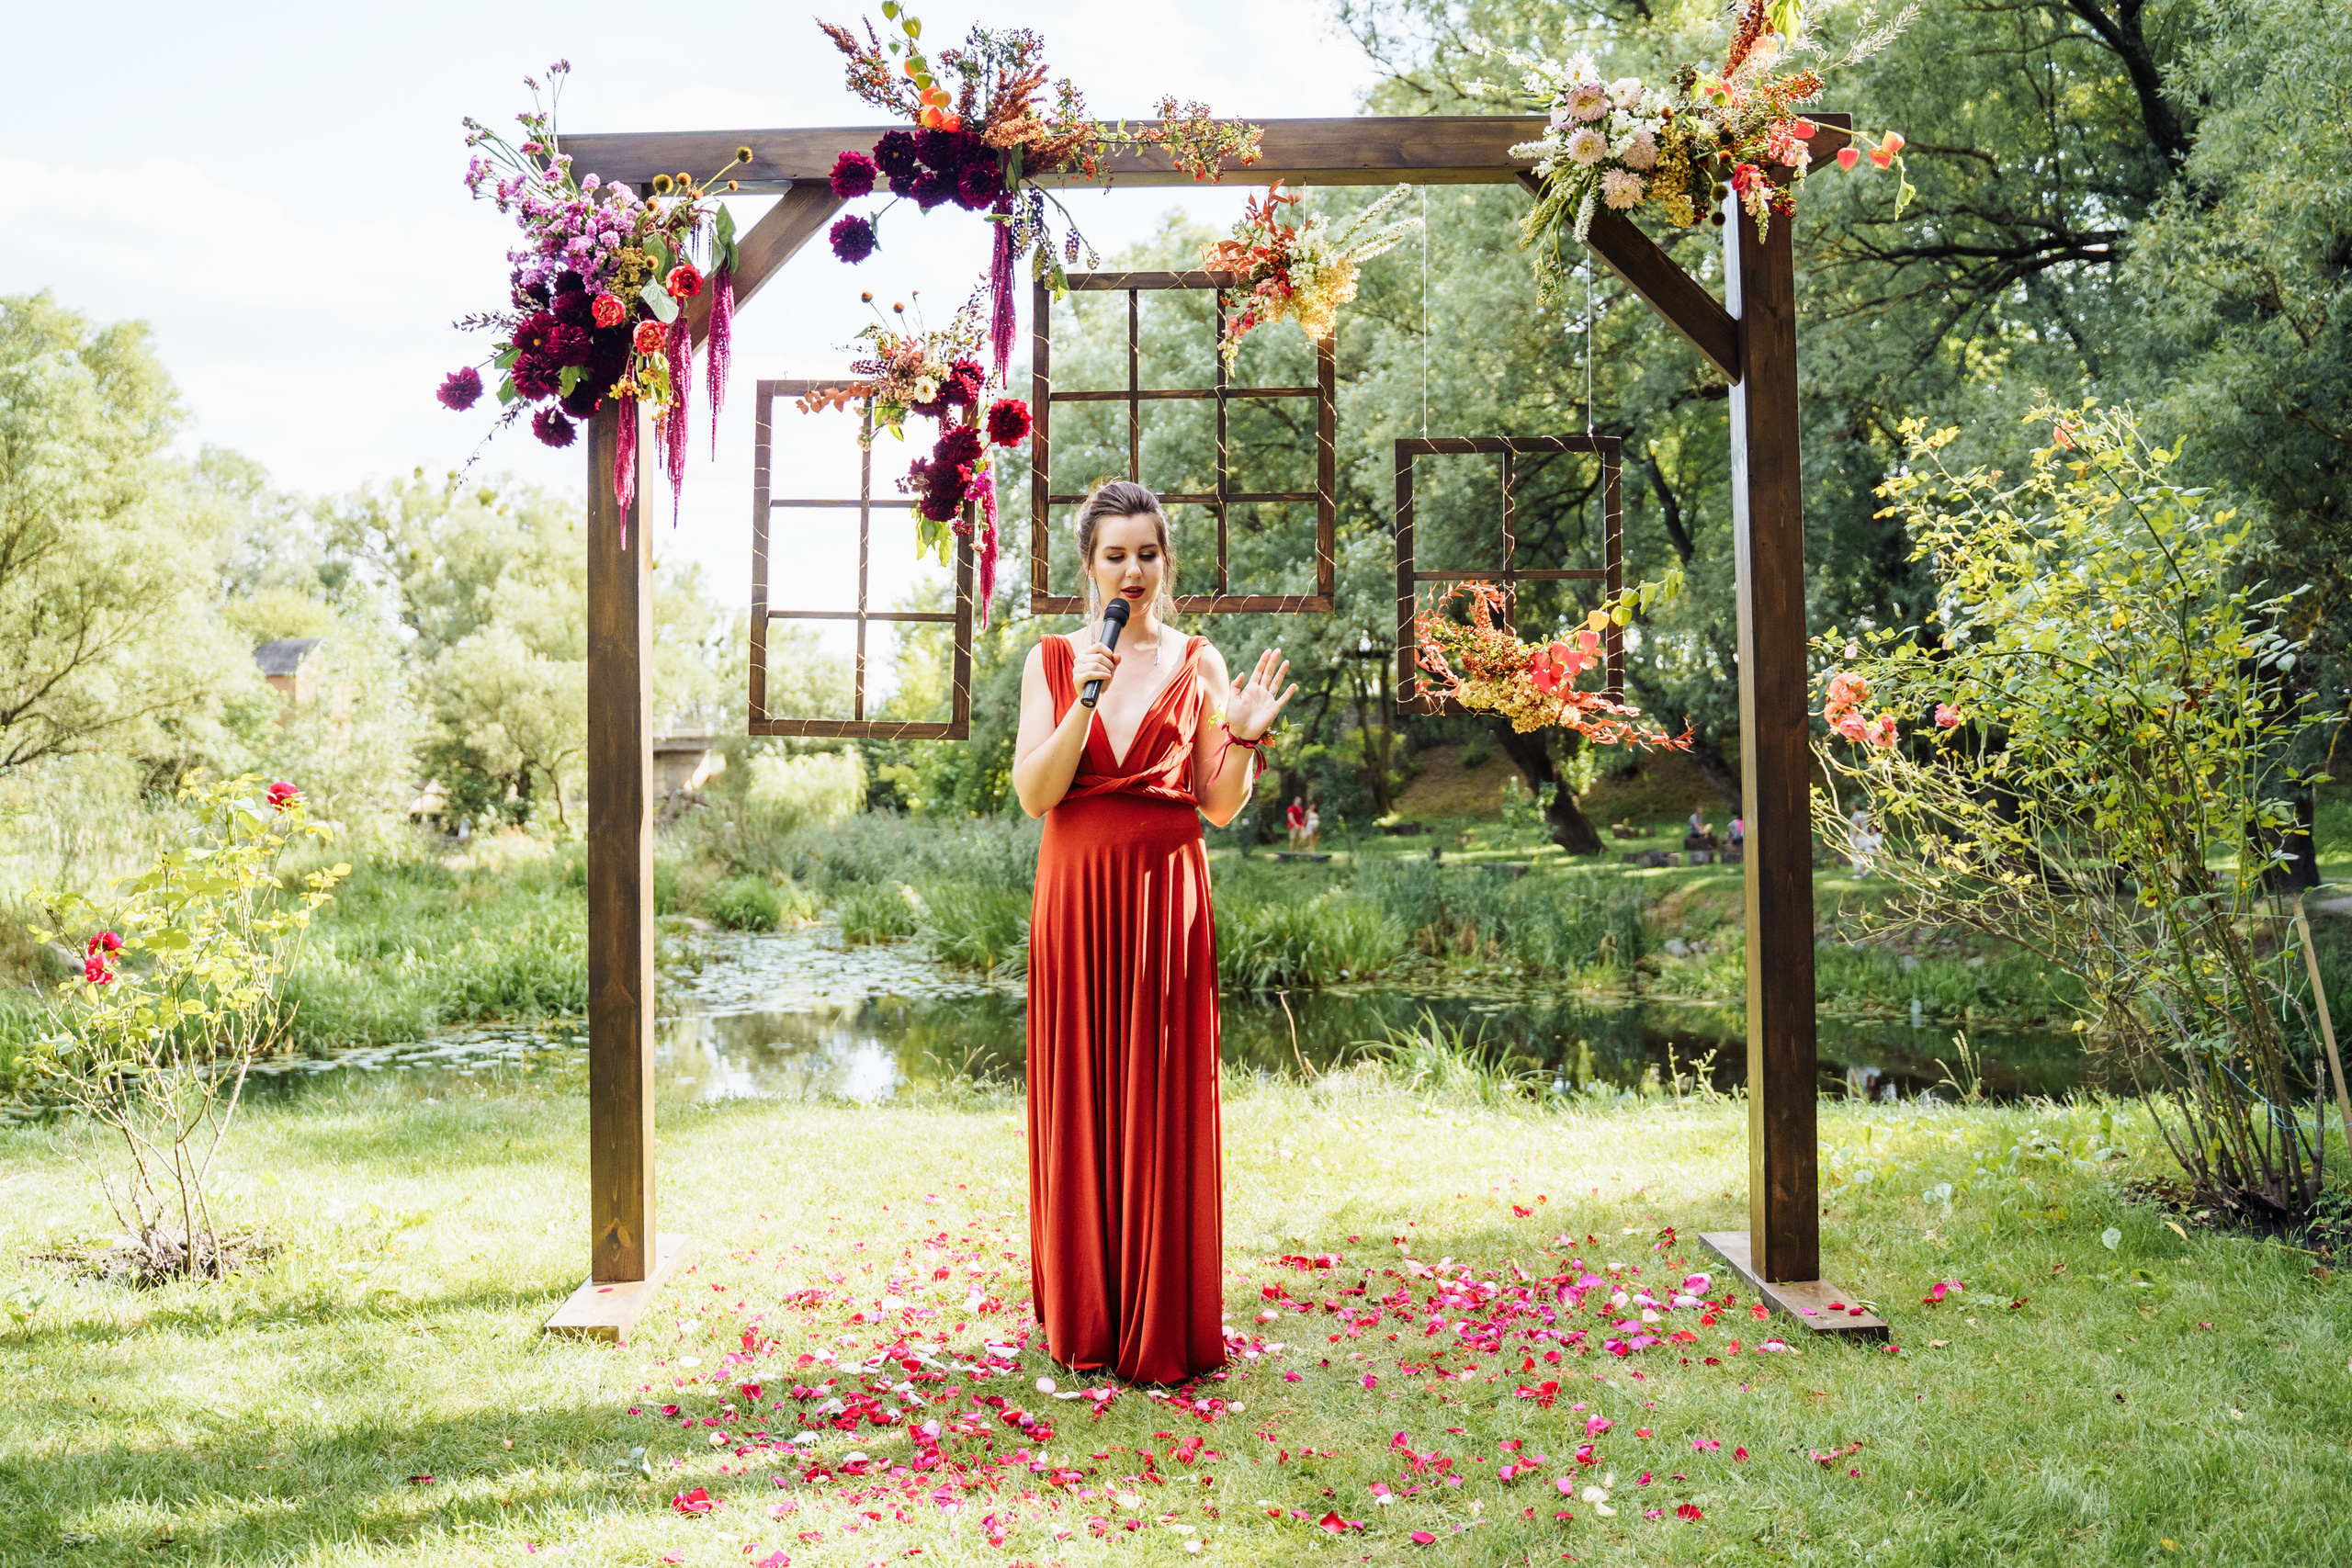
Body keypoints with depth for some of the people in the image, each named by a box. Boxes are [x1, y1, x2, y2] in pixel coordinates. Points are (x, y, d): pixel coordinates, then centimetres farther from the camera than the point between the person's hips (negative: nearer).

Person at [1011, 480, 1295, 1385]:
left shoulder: (1199, 665, 5)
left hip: (1165, 895, -1)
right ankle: (1083, 1321, 18)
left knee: (1165, 1105, 1)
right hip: (1076, 894, 1)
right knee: (1079, 1099, 4)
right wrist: (1085, 700, -14)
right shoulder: (1051, 662, 7)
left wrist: (1243, 735, -13)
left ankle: (1166, 1328, 11)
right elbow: (1033, 794, -5)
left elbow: (1220, 807, 4)